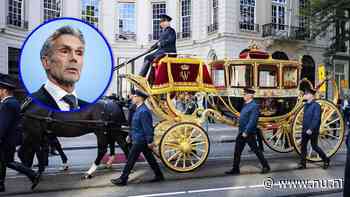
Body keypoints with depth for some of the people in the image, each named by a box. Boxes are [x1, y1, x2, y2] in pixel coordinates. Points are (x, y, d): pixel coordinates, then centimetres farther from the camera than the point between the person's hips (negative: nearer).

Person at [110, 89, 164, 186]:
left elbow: (148, 128, -22)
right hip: (142, 140, 10)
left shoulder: (143, 111, -21)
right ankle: (159, 175, 24)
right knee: (150, 158, 15)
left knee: (130, 159, 0)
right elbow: (135, 126, 20)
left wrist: (150, 141, -21)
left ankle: (122, 180, 11)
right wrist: (130, 135, 23)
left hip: (140, 141, -10)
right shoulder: (139, 109, 11)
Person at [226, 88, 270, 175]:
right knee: (237, 151, 10)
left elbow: (252, 121, -22)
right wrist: (241, 131, 16)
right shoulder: (245, 105, 12)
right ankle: (235, 169, 18)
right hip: (242, 133, 9)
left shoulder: (254, 106, -16)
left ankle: (265, 166, 20)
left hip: (249, 133, -9)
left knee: (256, 150, 4)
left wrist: (246, 132, -22)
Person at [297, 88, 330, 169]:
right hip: (305, 130, 7)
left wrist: (311, 129, -24)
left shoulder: (316, 105, -15)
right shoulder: (306, 105, 9)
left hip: (313, 131, -7)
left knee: (314, 146, 3)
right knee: (303, 146, 6)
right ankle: (302, 163, 13)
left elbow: (316, 119, -20)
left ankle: (326, 160, 23)